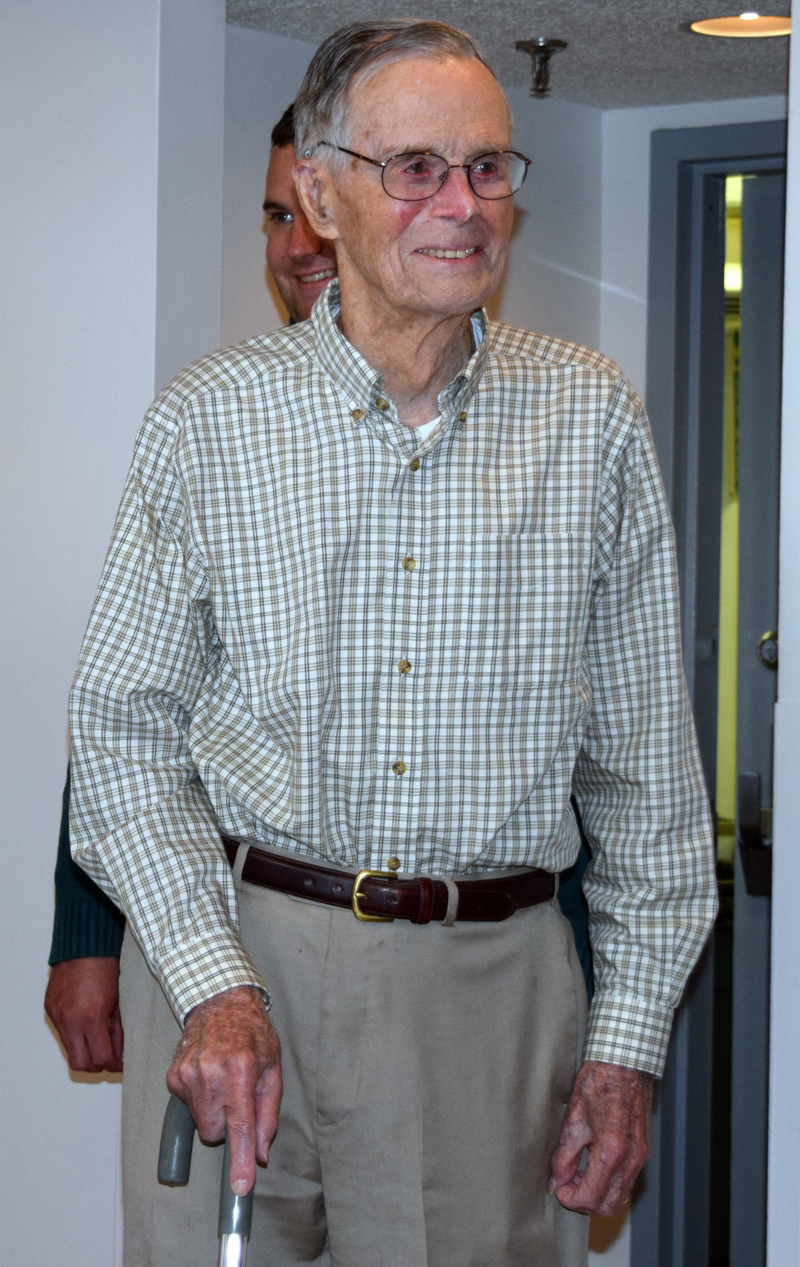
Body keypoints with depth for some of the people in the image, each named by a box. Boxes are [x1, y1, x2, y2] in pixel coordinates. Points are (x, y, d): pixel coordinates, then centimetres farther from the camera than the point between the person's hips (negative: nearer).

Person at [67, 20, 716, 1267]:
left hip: (491, 978, 1)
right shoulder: (208, 419, -1)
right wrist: (211, 981, -12)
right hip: (233, 943, 0)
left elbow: (647, 754, 6)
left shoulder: (590, 415, 3)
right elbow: (125, 729, 1)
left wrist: (629, 1036, 3)